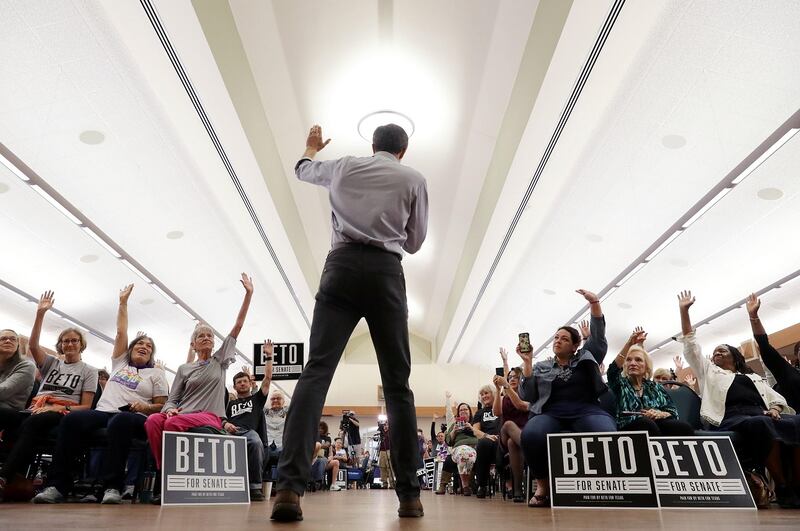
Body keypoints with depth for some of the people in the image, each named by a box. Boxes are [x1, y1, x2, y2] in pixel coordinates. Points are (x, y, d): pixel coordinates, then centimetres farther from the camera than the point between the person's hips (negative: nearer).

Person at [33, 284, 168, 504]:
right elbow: (121, 332, 24)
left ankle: (112, 486, -44)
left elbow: (162, 405, 11)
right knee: (72, 419, -30)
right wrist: (123, 302, 26)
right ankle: (58, 484, -31)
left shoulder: (156, 373, 17)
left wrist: (146, 407, -11)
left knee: (120, 422, -42)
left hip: (133, 418, -3)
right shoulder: (119, 362, 27)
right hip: (103, 412, 4)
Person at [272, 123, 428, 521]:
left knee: (317, 370, -9)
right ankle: (409, 494, 3)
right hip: (386, 272, -1)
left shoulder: (343, 166, 21)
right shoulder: (413, 179, 16)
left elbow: (303, 170, 42)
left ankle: (289, 486, -23)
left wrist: (312, 147, 63)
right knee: (397, 382, 2)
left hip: (341, 267, 1)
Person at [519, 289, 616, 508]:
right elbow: (527, 396, 11)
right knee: (530, 435, -37)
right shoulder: (541, 367, 21)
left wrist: (594, 303, -4)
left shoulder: (585, 358, 22)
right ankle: (543, 484, -13)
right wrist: (527, 363, 1)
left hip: (586, 411, 0)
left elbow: (598, 336, 10)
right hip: (551, 414, 0)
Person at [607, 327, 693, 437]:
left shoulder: (655, 387, 26)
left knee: (684, 428, -31)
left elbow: (673, 412, 16)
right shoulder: (621, 383, 18)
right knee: (647, 424, -39)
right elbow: (613, 369, -6)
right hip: (629, 427, -2)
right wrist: (628, 344, -18)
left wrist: (660, 414, -9)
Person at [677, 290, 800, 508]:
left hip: (762, 416, 4)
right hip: (732, 418, -3)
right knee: (760, 425, -37)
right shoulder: (709, 371, 27)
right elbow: (690, 346, 19)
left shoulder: (754, 377, 35)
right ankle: (782, 488, -28)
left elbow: (776, 397, 26)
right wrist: (684, 311, 16)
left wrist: (775, 409, 0)